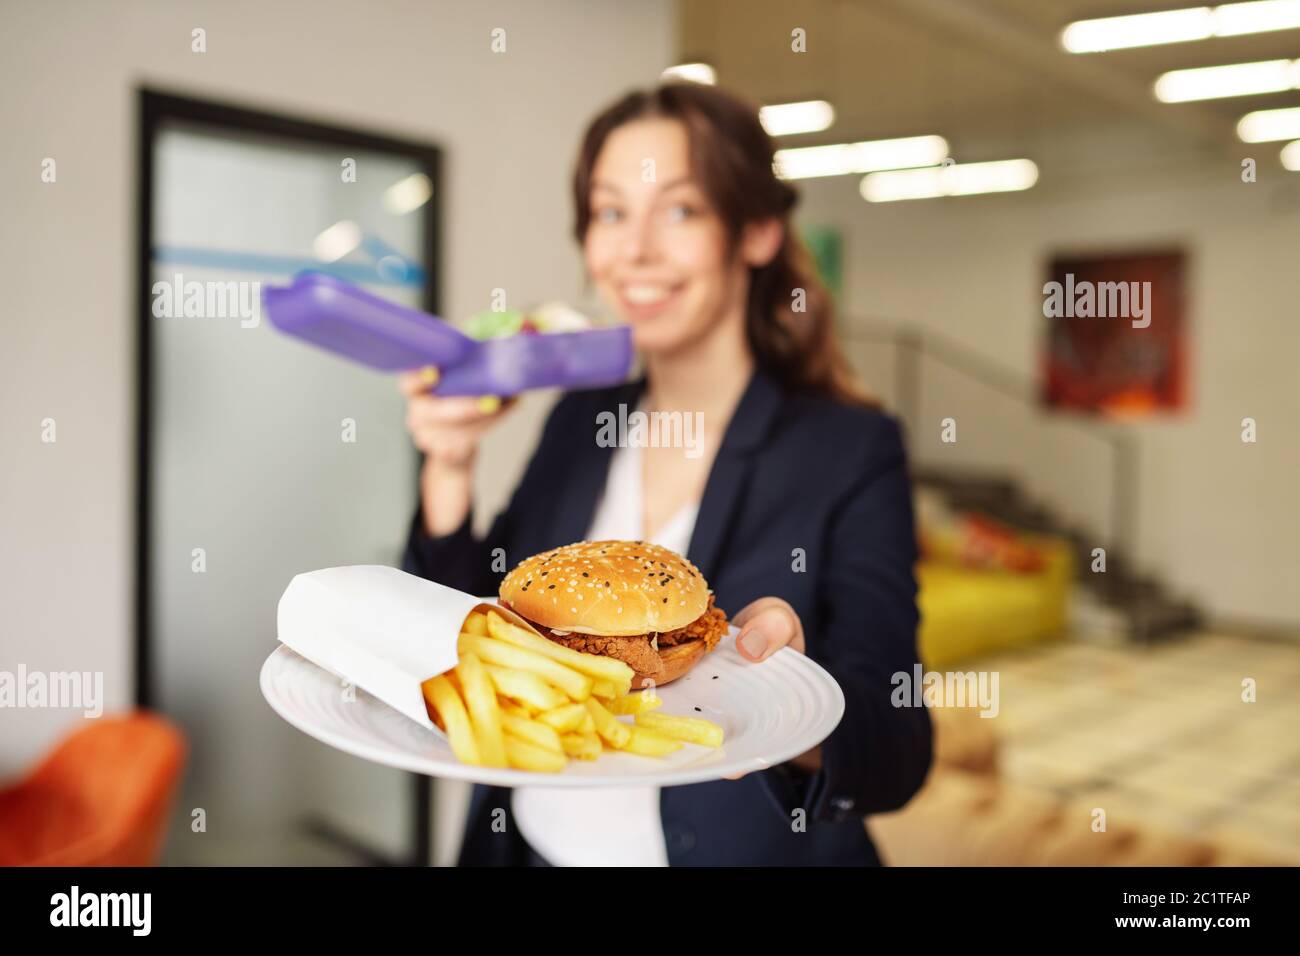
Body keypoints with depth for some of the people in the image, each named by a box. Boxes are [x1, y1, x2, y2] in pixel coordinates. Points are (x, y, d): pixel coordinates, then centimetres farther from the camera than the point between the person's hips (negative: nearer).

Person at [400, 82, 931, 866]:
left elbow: (895, 754, -21)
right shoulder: (576, 422, -1)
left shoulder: (853, 453, -15)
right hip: (535, 843, 5)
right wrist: (450, 469, -12)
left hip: (740, 848, -4)